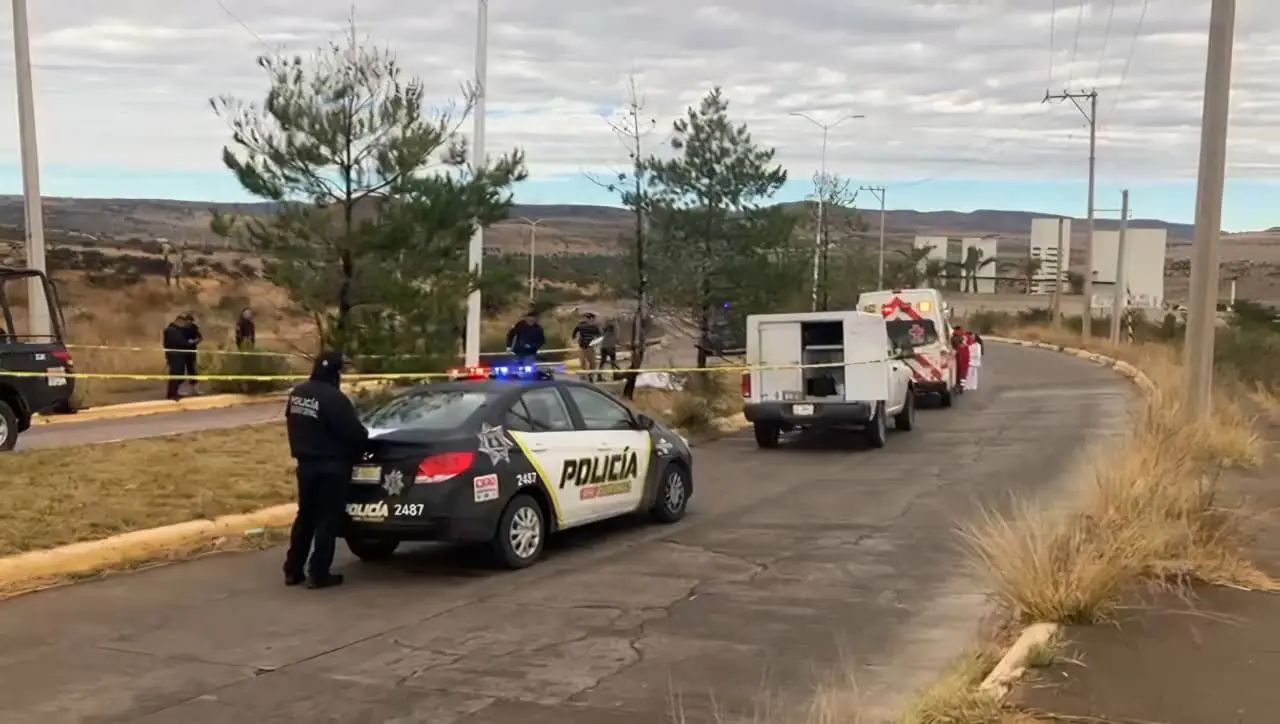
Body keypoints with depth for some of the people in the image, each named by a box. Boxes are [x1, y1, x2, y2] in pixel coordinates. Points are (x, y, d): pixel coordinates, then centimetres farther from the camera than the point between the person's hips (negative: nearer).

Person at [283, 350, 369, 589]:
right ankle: (318, 573, 2)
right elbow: (354, 433, -18)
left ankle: (293, 570, 19)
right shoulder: (333, 398, -20)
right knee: (327, 519, 0)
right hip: (331, 467, -8)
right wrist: (365, 440, 4)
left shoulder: (297, 394, 7)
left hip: (306, 464, 8)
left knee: (305, 516, 16)